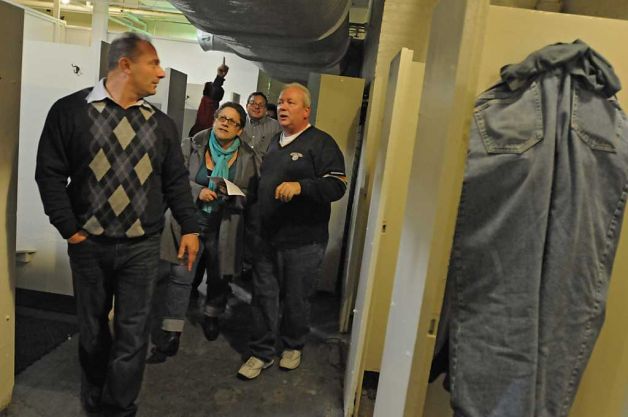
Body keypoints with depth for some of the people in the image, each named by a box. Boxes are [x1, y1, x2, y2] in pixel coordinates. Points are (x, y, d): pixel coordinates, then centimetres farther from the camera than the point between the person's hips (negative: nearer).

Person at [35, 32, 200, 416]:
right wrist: (68, 228, -7)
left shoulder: (162, 124, 6)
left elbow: (177, 181, 7)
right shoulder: (70, 110, -2)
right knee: (92, 327, 16)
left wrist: (190, 227, 1)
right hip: (88, 244, -1)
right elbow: (50, 173, -2)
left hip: (142, 247, 1)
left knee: (133, 332, 4)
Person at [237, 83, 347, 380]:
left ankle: (293, 347, 32)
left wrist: (301, 186, -30)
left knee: (296, 300, 9)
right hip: (267, 237, 6)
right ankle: (261, 353, 24)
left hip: (303, 241, -6)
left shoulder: (321, 143, -8)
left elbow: (337, 185, -18)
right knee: (264, 296, 9)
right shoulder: (274, 142, 17)